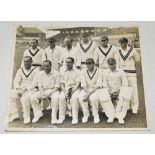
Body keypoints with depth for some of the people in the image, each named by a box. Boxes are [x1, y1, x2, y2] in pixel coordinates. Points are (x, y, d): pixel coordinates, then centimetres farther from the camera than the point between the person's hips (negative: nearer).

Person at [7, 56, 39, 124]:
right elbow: (16, 81, 10)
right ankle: (14, 114, -11)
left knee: (25, 97, -34)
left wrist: (26, 89, -21)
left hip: (31, 89, -5)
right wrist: (18, 88, -11)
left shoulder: (35, 70, 0)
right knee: (12, 95, -22)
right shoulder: (20, 70, 16)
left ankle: (26, 116, -19)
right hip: (20, 89, 5)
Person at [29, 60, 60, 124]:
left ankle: (54, 116, -20)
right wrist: (42, 94, -13)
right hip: (43, 90, 4)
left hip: (53, 90, -4)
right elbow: (40, 85, 6)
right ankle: (38, 113, 1)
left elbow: (57, 87, -9)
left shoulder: (56, 73, -6)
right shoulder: (41, 73, 6)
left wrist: (48, 94, -20)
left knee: (55, 98, -37)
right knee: (32, 97, -19)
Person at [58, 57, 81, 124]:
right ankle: (61, 117, -21)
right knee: (61, 97, -29)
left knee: (74, 98, -34)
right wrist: (65, 92, -9)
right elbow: (62, 84, 10)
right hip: (65, 89, 2)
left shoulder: (77, 72, 7)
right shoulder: (63, 72, 17)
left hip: (75, 88, -2)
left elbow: (78, 83, -2)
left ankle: (75, 117, -27)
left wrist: (71, 91, -17)